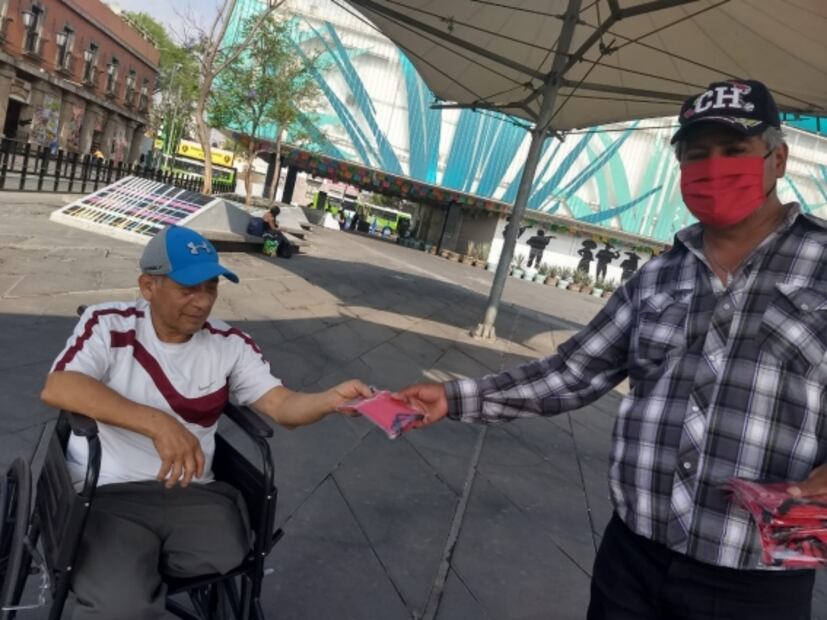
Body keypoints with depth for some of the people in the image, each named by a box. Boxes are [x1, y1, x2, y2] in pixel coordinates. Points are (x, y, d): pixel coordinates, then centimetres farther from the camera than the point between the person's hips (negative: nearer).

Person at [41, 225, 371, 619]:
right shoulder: (108, 325, -3)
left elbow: (283, 406, -4)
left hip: (192, 493, 4)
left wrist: (332, 399, -27)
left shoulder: (230, 345, 4)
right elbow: (56, 388, -19)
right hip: (105, 493, -3)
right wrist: (157, 424, -30)